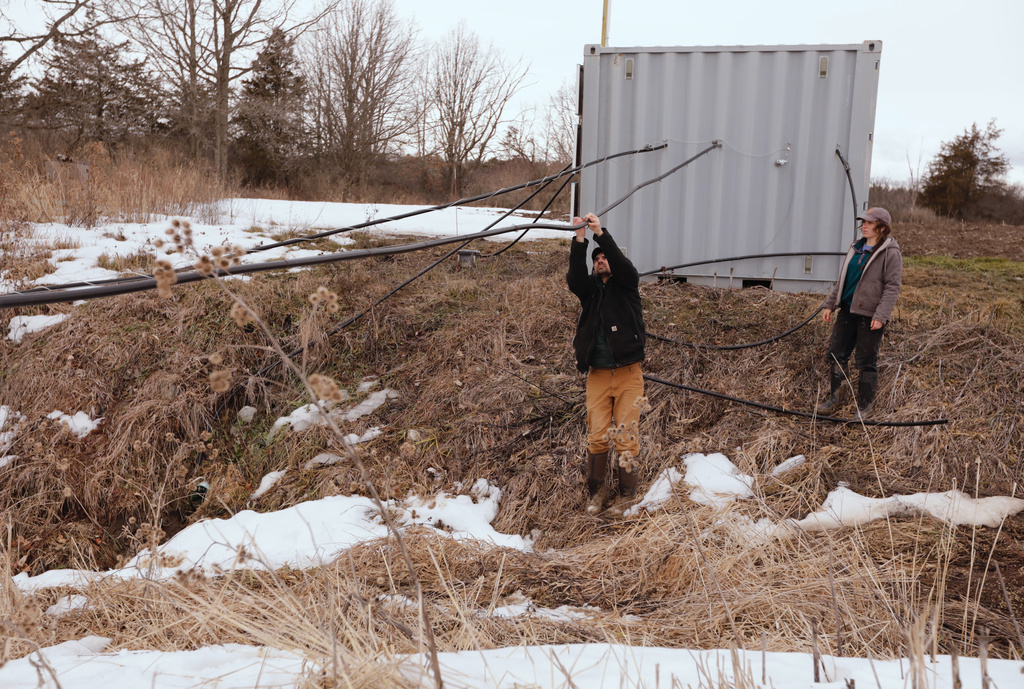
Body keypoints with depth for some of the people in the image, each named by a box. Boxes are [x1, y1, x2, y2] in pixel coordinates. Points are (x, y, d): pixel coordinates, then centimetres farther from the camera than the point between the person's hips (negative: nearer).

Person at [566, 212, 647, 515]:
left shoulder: (626, 284, 5)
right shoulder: (589, 288, 10)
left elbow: (623, 265, -16)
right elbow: (574, 277, -12)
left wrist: (601, 233, -25)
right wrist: (580, 239, -24)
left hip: (628, 374, -2)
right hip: (597, 374, 2)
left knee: (626, 436, -1)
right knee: (596, 436, 2)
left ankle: (626, 494, 13)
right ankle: (597, 490, 18)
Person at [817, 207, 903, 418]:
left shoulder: (890, 253, -10)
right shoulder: (856, 248, 11)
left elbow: (893, 286, -14)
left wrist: (881, 316, -22)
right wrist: (830, 304, 15)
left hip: (870, 315, -7)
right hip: (847, 310, 7)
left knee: (866, 361, 3)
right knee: (835, 353, 11)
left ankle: (865, 404, 18)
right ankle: (837, 395, 28)